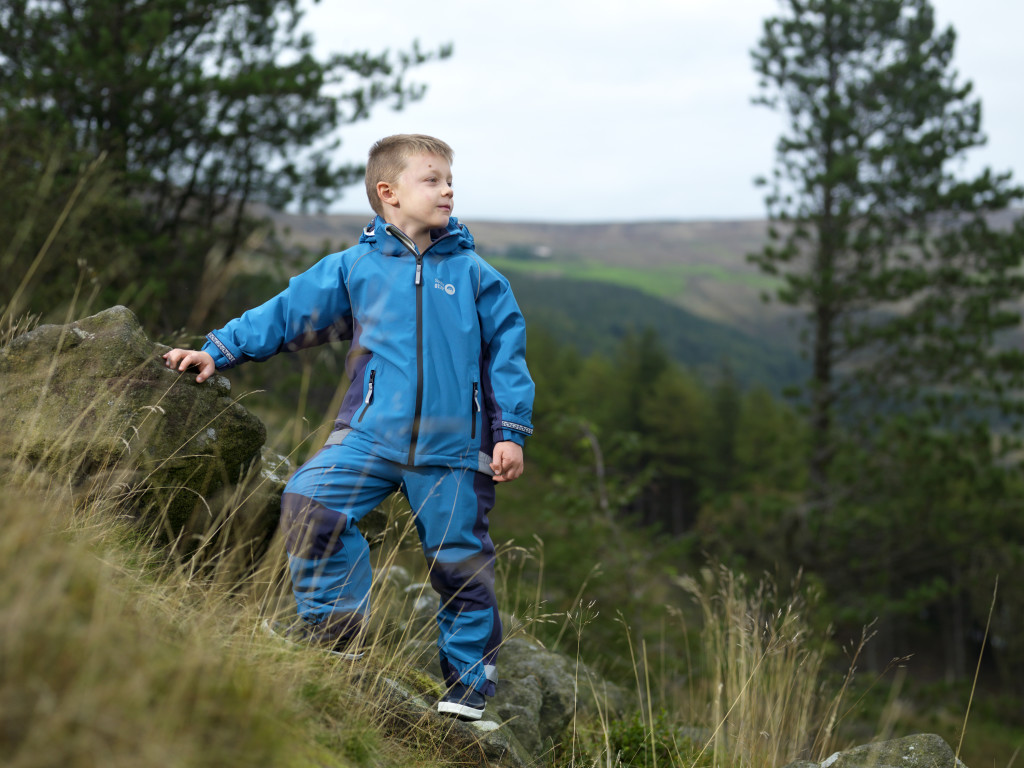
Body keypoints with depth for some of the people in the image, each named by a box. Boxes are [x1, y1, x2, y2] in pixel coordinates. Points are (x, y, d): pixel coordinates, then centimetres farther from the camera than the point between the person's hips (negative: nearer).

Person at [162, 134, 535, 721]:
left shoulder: (475, 276, 6)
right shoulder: (354, 268, 7)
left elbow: (507, 354, 8)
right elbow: (286, 314, 11)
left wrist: (511, 433, 2)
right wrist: (217, 351, 6)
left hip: (453, 449, 0)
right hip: (371, 433, 1)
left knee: (460, 561, 4)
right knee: (309, 502, -19)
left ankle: (470, 684, 20)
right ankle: (335, 624, -1)